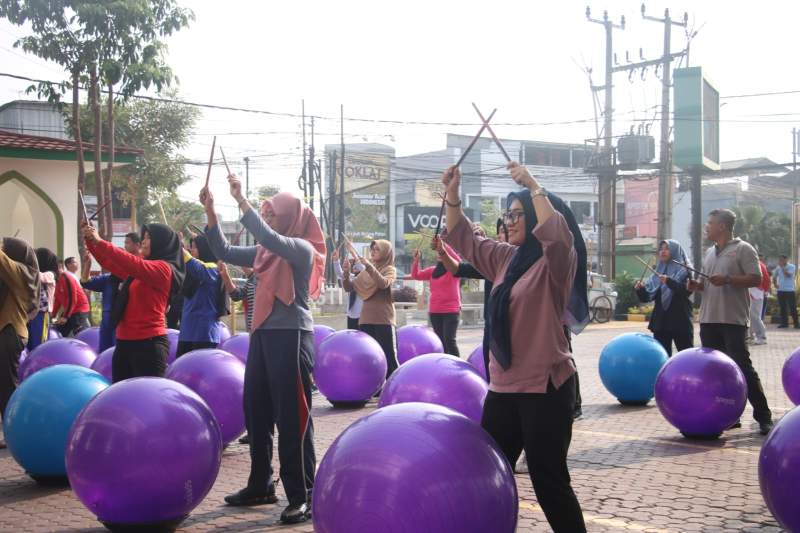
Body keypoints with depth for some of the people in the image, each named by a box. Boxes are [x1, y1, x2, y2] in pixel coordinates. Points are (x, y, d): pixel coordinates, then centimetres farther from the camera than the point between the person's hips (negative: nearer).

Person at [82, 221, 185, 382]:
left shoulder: (163, 268, -10)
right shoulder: (137, 273, 17)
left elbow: (133, 263, -24)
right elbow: (109, 263, 23)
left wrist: (100, 242, -22)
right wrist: (90, 241, 11)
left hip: (148, 344, -9)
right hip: (124, 342, 9)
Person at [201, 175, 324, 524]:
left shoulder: (302, 249, -8)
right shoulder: (265, 251, 14)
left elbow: (269, 237, -25)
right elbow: (225, 253, 13)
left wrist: (241, 200, -23)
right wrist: (210, 212, 2)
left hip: (291, 336, -8)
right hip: (262, 334, 8)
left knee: (292, 418, -7)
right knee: (256, 413, 12)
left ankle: (302, 496, -1)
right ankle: (261, 486, 24)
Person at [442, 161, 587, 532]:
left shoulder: (558, 261, -9)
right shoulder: (505, 258, 14)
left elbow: (556, 234, -31)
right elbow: (463, 239, 22)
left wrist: (534, 188, -26)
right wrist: (452, 195, 9)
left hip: (545, 388, -8)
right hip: (503, 386, 8)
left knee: (548, 480, -3)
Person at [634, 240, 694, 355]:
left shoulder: (684, 271, 0)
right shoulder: (658, 272, 15)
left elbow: (687, 290, -18)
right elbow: (647, 296, 13)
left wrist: (669, 282, -31)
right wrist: (640, 289, -8)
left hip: (680, 321, -5)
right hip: (660, 321, 5)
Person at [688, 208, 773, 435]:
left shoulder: (743, 249, -3)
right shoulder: (710, 253, 19)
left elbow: (756, 279, -11)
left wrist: (727, 279, -20)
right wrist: (696, 285, 5)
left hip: (733, 320, -7)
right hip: (709, 319, 8)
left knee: (742, 367, -9)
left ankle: (763, 416, -1)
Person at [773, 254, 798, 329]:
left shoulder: (792, 267, -5)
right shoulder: (778, 268, 8)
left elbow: (788, 275, -21)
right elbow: (774, 277, 17)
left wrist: (782, 267, -17)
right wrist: (775, 284, 0)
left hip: (789, 290, -4)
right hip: (780, 290, 4)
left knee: (792, 307, -4)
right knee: (782, 307, 7)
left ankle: (796, 323, -1)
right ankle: (784, 322, 13)